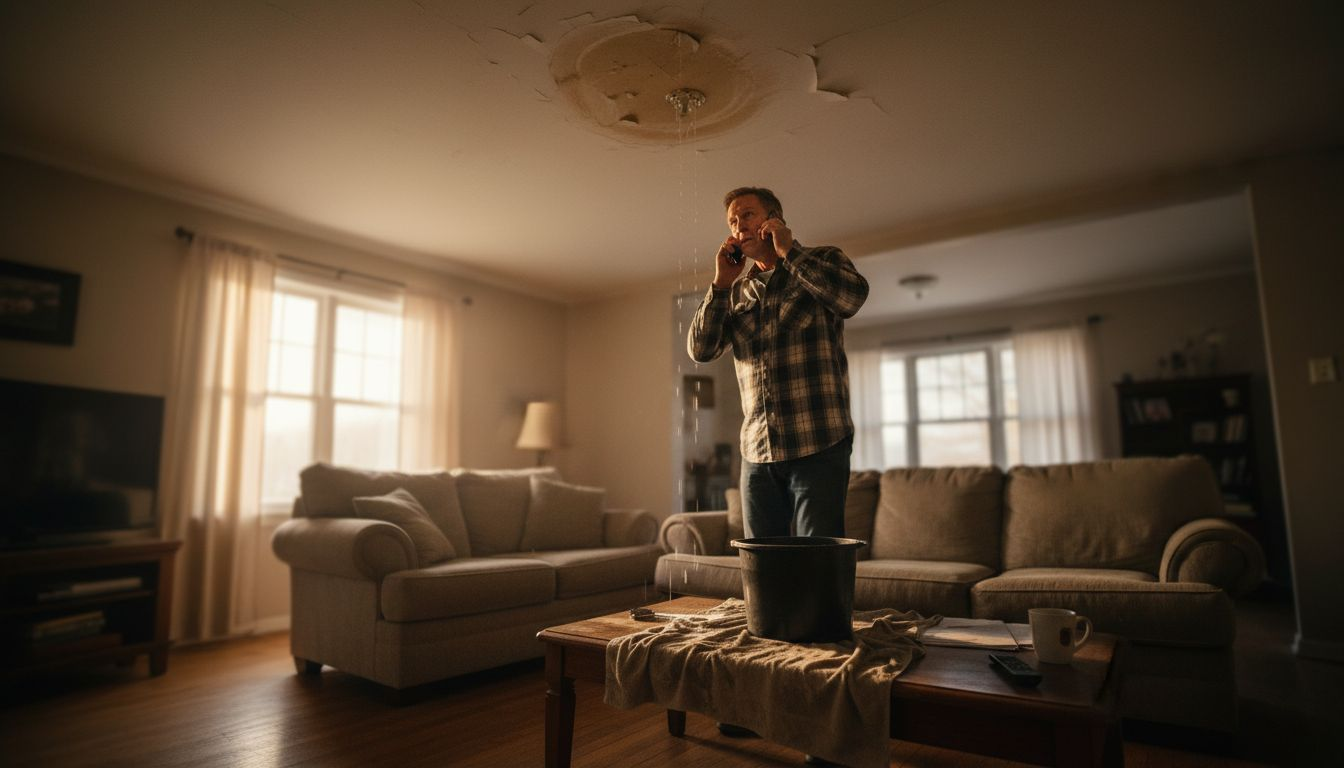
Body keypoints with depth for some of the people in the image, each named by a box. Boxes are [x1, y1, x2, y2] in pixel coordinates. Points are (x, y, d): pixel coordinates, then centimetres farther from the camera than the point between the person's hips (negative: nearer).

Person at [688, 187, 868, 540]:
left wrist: (789, 250, -9)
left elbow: (852, 296, -17)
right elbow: (700, 350, 7)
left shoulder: (825, 260, 5)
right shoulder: (737, 292, 16)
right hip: (757, 452, 5)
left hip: (818, 446, -4)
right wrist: (722, 282, 1)